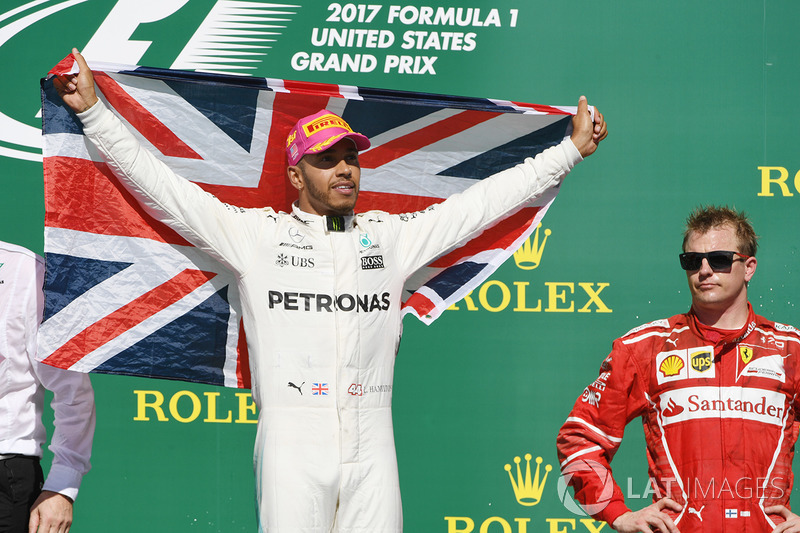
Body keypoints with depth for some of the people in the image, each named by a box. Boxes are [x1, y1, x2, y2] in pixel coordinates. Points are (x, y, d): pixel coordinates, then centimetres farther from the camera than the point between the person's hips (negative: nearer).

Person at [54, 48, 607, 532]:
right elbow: (161, 186, 4)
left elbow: (482, 202, 18)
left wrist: (571, 149, 19)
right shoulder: (257, 234, 7)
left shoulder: (392, 236, 15)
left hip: (371, 446, 3)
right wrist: (94, 111, -2)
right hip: (291, 443, -3)